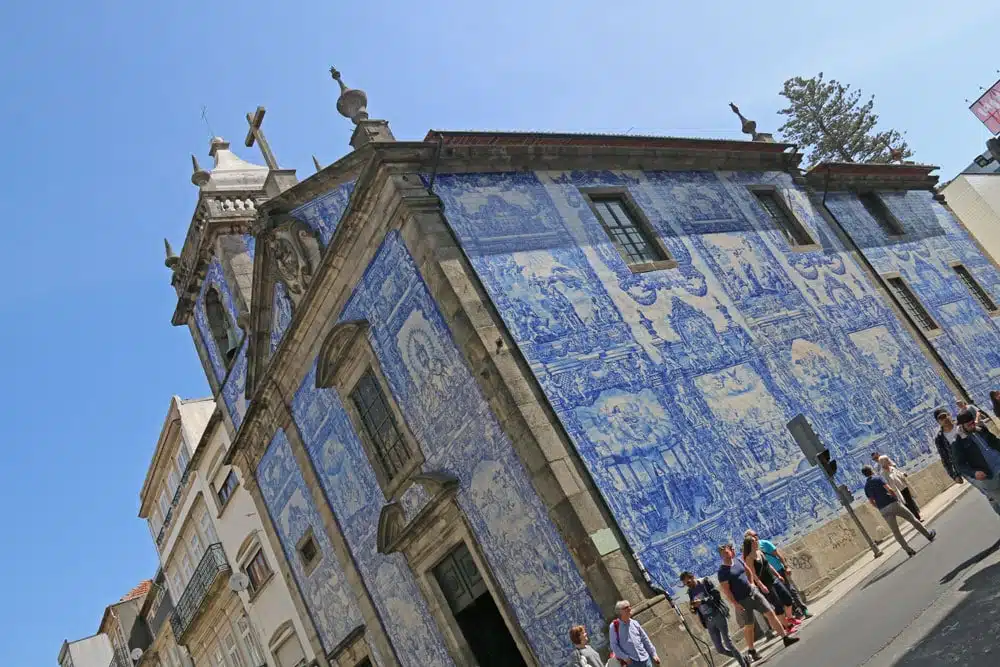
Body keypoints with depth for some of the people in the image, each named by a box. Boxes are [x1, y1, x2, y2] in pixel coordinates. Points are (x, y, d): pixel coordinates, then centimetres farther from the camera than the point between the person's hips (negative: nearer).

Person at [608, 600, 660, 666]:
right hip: (632, 661, -5)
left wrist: (654, 654, 13)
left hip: (645, 659, 5)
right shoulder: (614, 626, -4)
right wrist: (625, 657, -13)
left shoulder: (635, 623, 10)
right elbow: (614, 645, -6)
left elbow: (645, 639, 16)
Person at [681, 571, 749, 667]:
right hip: (708, 621, 5)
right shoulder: (690, 592, 10)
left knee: (728, 643, -8)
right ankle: (742, 659, 21)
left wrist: (702, 601, -22)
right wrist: (694, 610, -7)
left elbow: (716, 595, -11)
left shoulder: (705, 582, -3)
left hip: (718, 615, -5)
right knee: (720, 649, 2)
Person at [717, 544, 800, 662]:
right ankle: (751, 651, 23)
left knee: (770, 613, 2)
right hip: (742, 601, -6)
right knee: (749, 626, 5)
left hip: (754, 592, 6)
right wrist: (735, 604, -21)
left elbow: (749, 571, 20)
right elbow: (726, 590, -19)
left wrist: (751, 583, 10)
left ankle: (785, 637, 10)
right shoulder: (722, 571, -19)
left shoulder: (737, 561, 2)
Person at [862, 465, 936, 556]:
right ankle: (929, 535, 28)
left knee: (895, 532, 7)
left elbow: (872, 503, 9)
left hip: (883, 511, 4)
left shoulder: (866, 487, 10)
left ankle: (908, 550, 4)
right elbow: (889, 489, -15)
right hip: (892, 504, -4)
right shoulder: (877, 478, -4)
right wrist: (896, 498, 2)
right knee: (912, 519, 15)